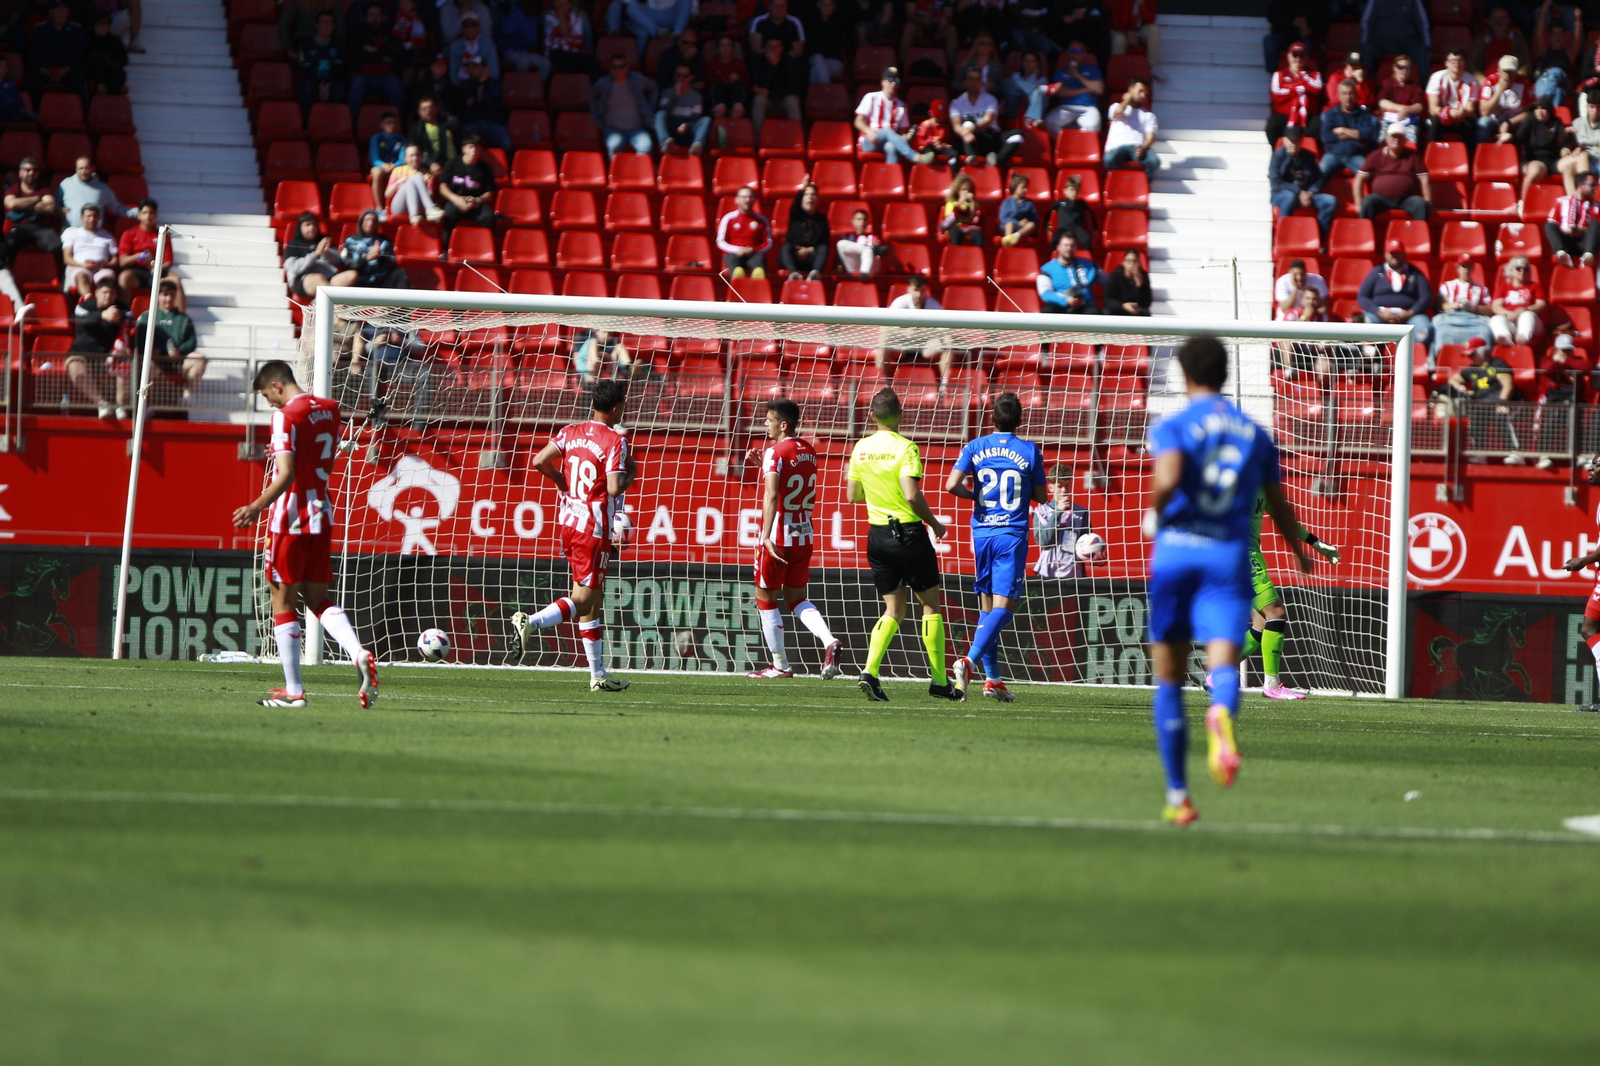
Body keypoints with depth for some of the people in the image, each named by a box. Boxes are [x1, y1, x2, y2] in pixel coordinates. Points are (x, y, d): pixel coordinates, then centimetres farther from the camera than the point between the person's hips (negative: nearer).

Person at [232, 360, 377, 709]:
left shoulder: (286, 416, -14)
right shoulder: (329, 409, 9)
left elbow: (286, 475, -22)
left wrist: (257, 507, -28)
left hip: (290, 519, -7)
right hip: (322, 516, 7)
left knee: (283, 604, 1)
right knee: (318, 599, 15)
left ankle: (293, 690, 1)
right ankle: (360, 655, -9)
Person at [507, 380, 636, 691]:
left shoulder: (570, 432, 6)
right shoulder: (615, 441, -12)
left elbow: (540, 461, -3)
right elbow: (614, 489, -21)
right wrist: (631, 473, -1)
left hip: (568, 522, 8)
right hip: (594, 530, -8)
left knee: (592, 601, 13)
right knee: (583, 600, -4)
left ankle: (599, 674, 16)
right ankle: (529, 623, -25)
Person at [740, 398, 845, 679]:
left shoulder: (775, 452, -15)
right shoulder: (808, 450, 9)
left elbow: (772, 494, -27)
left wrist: (766, 536, -33)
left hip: (778, 537, -7)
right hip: (804, 535, 7)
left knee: (766, 599, 8)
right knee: (796, 598, 16)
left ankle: (780, 664, 10)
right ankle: (829, 642, -7)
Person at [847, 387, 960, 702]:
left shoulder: (861, 448, 3)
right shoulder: (905, 448, -14)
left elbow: (852, 495, 10)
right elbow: (912, 495, -22)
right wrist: (934, 523, -7)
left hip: (877, 534, 5)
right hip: (908, 532, -5)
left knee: (893, 609, 10)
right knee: (930, 604, 7)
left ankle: (870, 670, -9)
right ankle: (939, 681, 8)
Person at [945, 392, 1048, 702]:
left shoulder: (975, 447, 2)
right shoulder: (1030, 451, -2)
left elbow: (952, 485, -9)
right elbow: (1042, 498, 4)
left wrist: (975, 495, 10)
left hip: (982, 533, 3)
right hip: (1012, 535, -3)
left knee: (987, 607, 12)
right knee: (1002, 607, -8)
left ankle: (992, 678, 12)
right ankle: (970, 660, -29)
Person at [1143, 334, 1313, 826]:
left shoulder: (1172, 427, 0)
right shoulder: (1254, 434, 13)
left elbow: (1168, 478, -20)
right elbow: (1279, 506, 21)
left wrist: (1154, 516, 1)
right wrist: (1300, 552, 39)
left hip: (1176, 550, -1)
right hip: (1231, 555, 1)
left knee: (1169, 679, 10)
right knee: (1223, 665, -13)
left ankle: (1177, 794, 12)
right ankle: (1221, 714, -52)